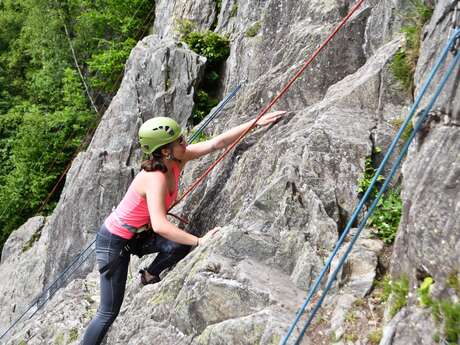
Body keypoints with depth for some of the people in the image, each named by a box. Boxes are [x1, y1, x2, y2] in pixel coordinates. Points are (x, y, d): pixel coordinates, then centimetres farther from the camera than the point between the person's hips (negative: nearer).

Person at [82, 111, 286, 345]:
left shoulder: (175, 161, -10)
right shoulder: (155, 178, -32)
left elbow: (216, 143, -10)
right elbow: (159, 225, -42)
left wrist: (256, 122, -12)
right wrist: (199, 241, -39)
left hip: (138, 234, 7)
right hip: (114, 241, -7)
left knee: (181, 245, -16)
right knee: (109, 313, -1)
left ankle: (149, 277, 10)